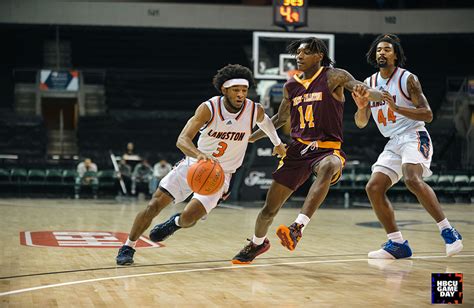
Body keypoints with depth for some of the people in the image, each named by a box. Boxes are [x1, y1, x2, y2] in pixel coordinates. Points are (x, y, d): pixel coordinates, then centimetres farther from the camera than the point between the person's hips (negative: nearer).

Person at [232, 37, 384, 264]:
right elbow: (281, 118, 25)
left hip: (328, 149, -5)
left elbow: (365, 90, -20)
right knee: (270, 207, 6)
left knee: (328, 168, -43)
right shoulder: (291, 86, 11)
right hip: (298, 149, 5)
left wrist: (365, 92, -44)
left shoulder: (334, 77, -4)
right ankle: (257, 243, 36)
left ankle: (298, 227, -49)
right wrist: (251, 137, 22)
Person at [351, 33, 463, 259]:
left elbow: (428, 115, -12)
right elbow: (361, 124, 13)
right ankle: (397, 244, 2)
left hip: (414, 136, -7)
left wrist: (397, 108, -24)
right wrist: (362, 107, -8)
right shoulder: (369, 84, 11)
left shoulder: (407, 79, -6)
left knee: (412, 179, -31)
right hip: (393, 143, 7)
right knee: (374, 188, -6)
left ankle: (448, 231, -24)